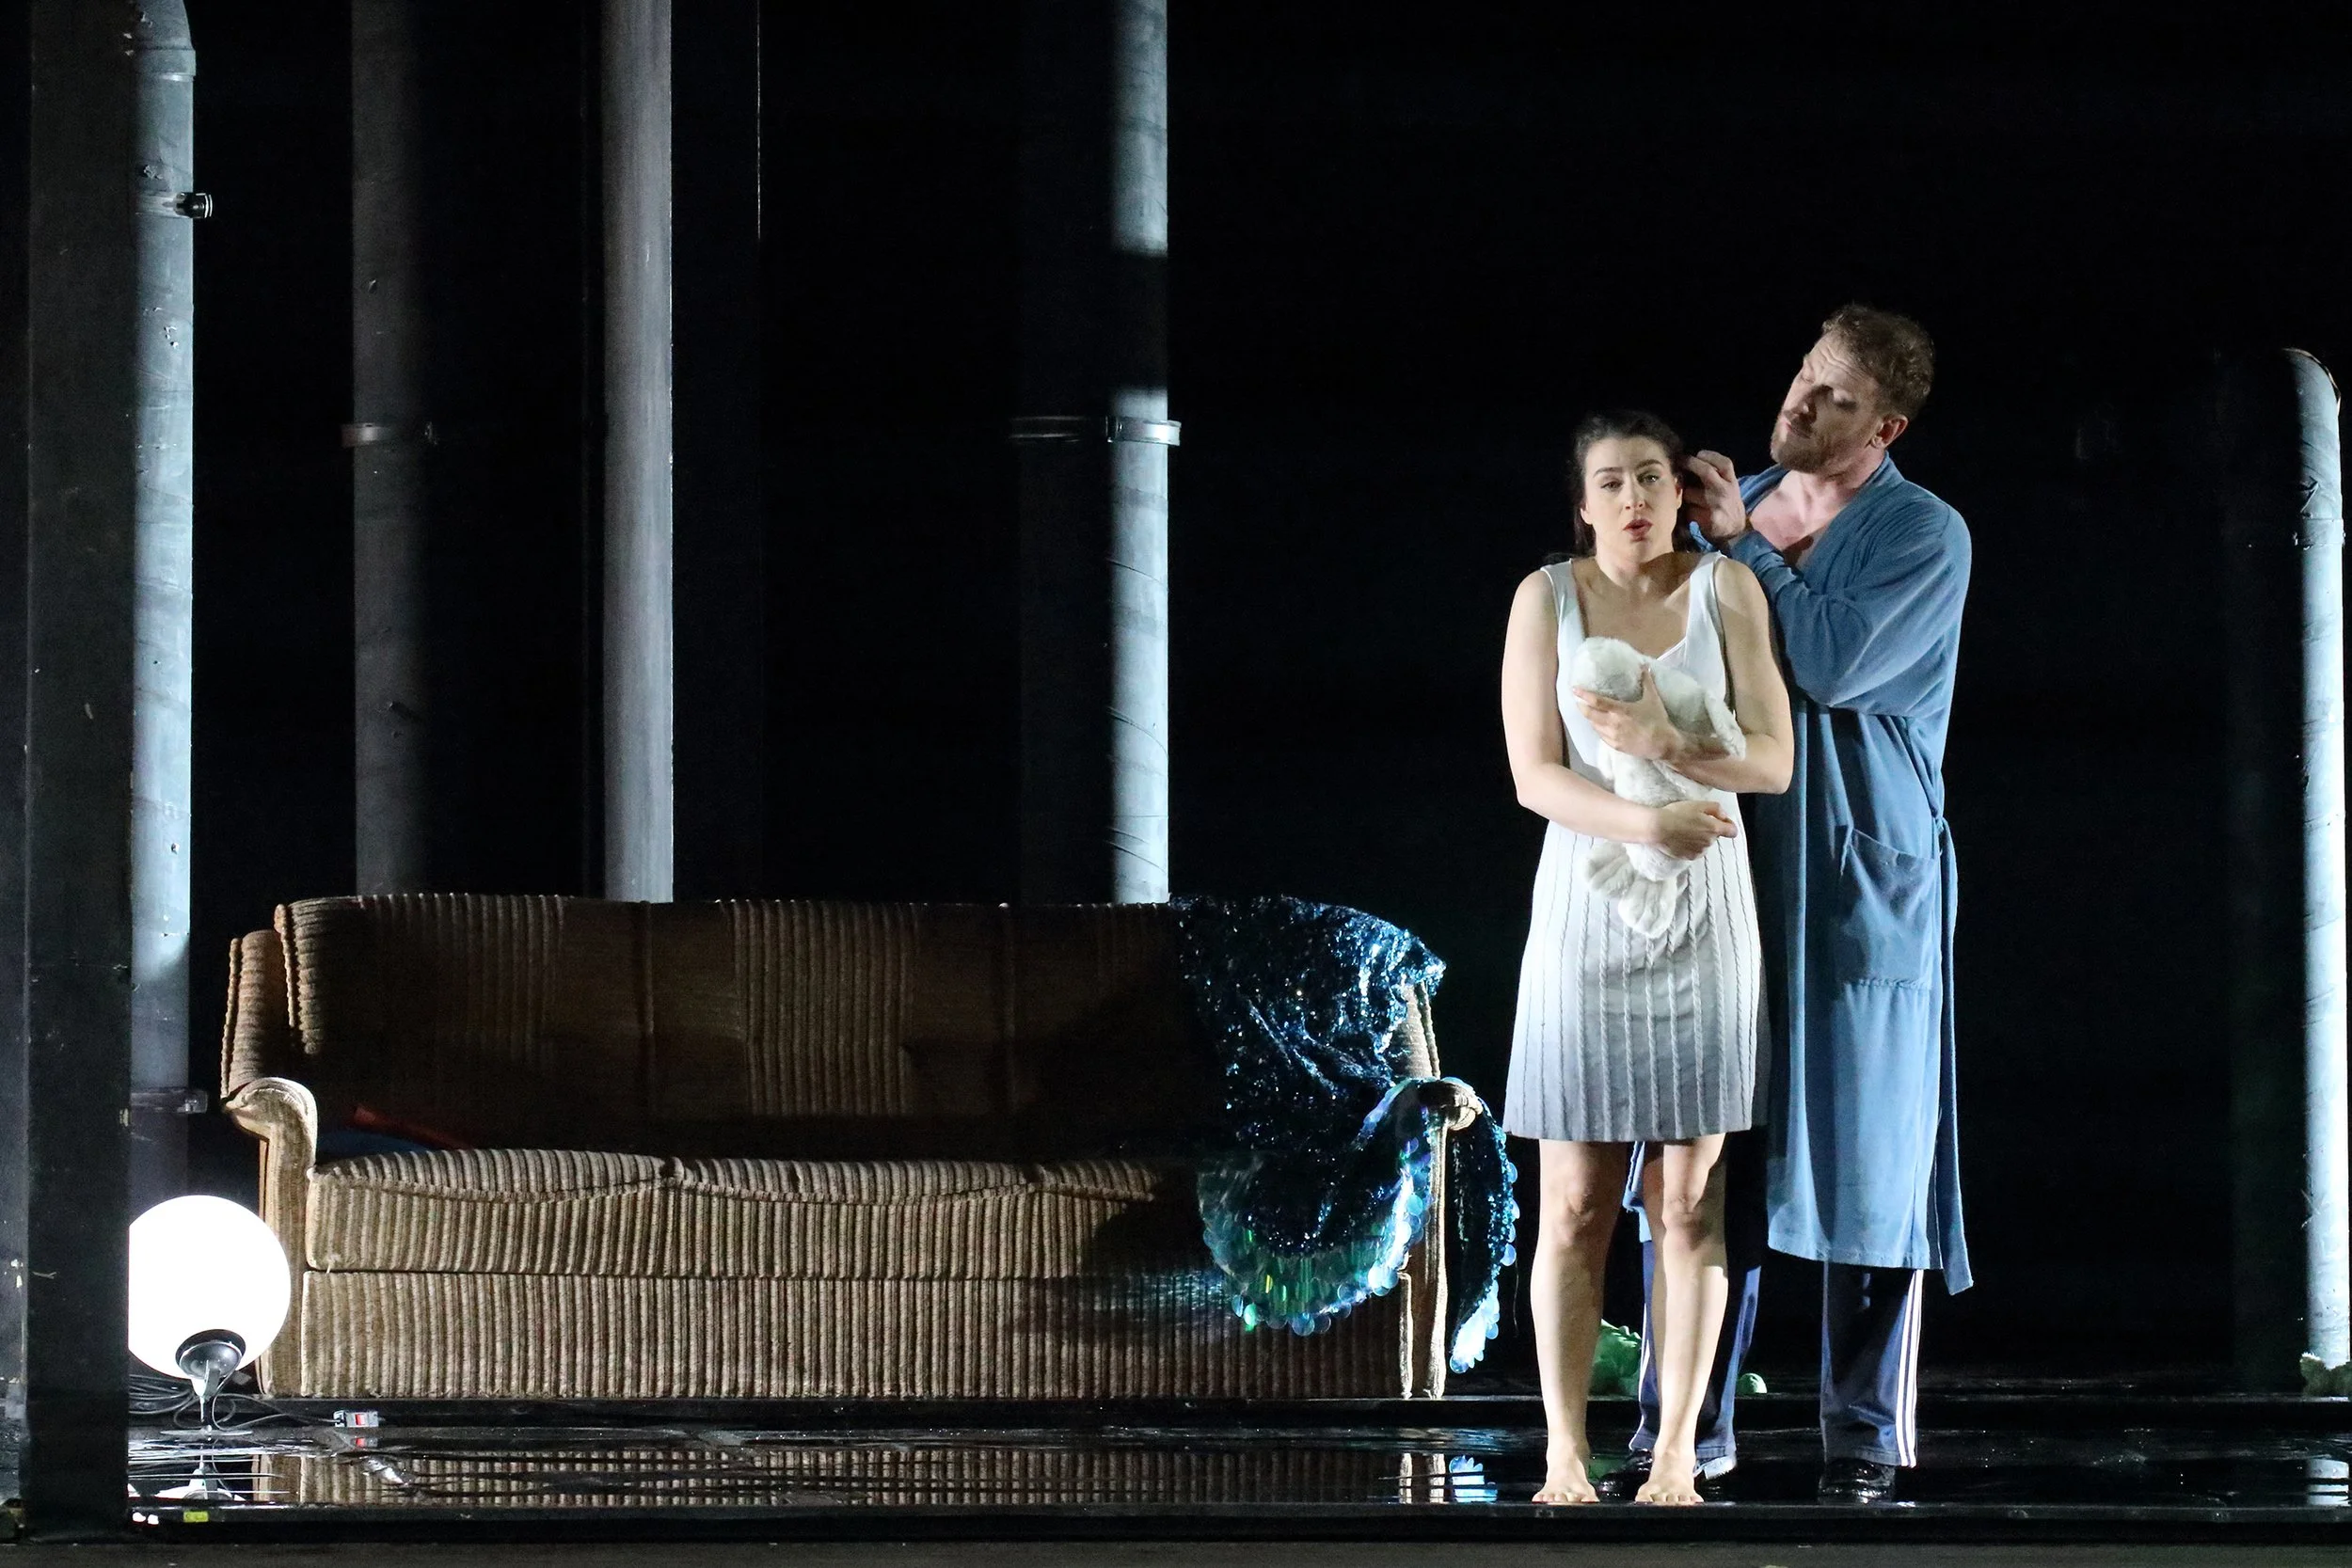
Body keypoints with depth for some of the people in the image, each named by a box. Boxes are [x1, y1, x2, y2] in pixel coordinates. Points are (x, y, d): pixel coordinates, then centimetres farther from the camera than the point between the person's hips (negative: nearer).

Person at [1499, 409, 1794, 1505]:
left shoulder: (1726, 588, 0)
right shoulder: (1548, 597, -1)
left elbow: (1773, 759, -4)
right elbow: (1535, 774, -7)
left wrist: (1663, 746, -21)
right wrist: (1643, 825, -23)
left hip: (1703, 919, 0)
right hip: (1584, 912, 0)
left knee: (1689, 1199, 1)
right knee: (1575, 1203, -1)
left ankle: (1677, 1454, 4)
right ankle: (1566, 1456, 2)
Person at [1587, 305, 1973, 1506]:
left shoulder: (1926, 537, -5)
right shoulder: (1731, 509, 12)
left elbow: (1837, 665, -19)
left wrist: (1742, 547, -10)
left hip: (1860, 881, -5)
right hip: (1722, 866, 5)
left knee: (1863, 1160, -2)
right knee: (1701, 1158, 4)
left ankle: (1865, 1435, 5)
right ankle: (1686, 1425, 10)